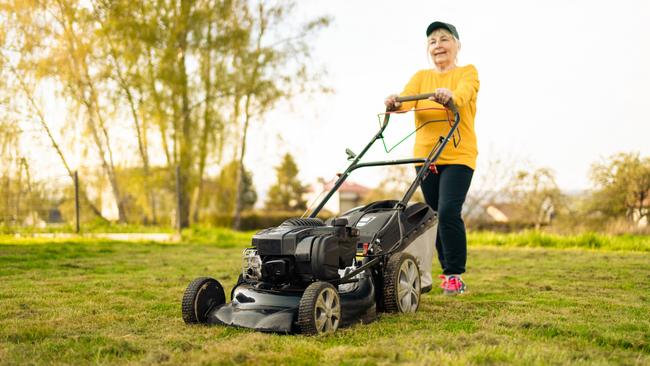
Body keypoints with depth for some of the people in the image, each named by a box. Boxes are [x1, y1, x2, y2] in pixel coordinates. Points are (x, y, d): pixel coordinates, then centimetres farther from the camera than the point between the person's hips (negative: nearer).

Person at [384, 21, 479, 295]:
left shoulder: (468, 72, 3)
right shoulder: (421, 77, 13)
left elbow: (462, 95, -20)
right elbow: (407, 99, -7)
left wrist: (449, 96, -43)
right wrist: (395, 104, -31)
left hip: (458, 155, -4)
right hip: (425, 156, 4)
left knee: (448, 212, -17)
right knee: (436, 215, 8)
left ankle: (455, 275, -6)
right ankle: (449, 270, 24)